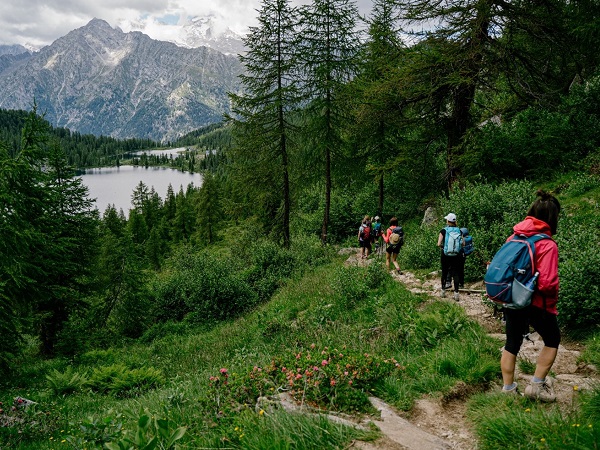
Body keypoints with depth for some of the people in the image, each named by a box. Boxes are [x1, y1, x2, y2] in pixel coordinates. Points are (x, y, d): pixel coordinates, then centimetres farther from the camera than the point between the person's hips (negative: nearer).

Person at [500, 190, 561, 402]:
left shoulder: (514, 237, 1)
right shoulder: (547, 244, -20)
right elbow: (547, 283, -25)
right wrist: (554, 296, -4)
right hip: (536, 303, -6)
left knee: (512, 343, 16)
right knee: (552, 340, 18)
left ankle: (508, 389, 22)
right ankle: (536, 386, 19)